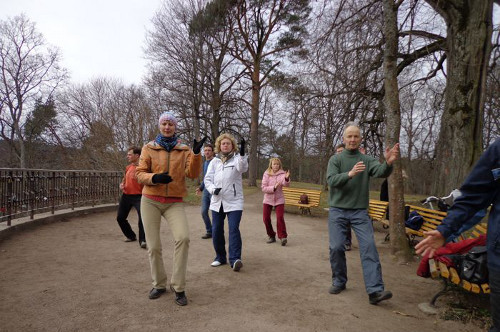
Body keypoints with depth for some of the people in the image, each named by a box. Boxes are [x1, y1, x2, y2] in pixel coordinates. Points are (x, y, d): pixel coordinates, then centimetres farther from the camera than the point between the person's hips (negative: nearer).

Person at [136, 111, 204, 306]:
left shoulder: (184, 150, 6)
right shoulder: (149, 148, 5)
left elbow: (193, 174, -5)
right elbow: (140, 174, 1)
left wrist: (196, 154, -18)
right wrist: (154, 177, -20)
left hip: (174, 202, 0)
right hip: (150, 201, 1)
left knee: (183, 238, -21)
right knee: (153, 246, 3)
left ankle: (178, 287, -5)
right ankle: (159, 285, 25)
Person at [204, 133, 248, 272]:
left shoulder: (237, 158, 1)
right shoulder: (215, 161, 12)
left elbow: (243, 168, -22)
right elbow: (207, 179, 8)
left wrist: (242, 154, -40)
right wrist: (213, 189, -13)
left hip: (234, 201, -4)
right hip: (217, 201, 4)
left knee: (234, 229, -14)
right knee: (216, 230, 8)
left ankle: (235, 259, -12)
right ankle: (220, 257, 23)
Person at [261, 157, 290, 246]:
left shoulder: (281, 174, -7)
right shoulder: (266, 174, -5)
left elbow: (286, 184, -27)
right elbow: (263, 188, -10)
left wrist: (287, 178, -48)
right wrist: (274, 188, -24)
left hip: (279, 200, -2)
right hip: (268, 200, 2)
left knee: (280, 218, -12)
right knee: (266, 218, 3)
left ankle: (282, 237, -2)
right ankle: (271, 236, 21)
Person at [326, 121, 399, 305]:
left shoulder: (367, 160, 4)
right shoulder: (336, 159, 2)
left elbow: (381, 172, -15)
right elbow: (331, 180, -13)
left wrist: (388, 163, -39)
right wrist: (350, 174, -32)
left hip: (360, 211, 1)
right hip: (337, 210, 0)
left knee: (369, 247, -9)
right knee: (336, 247, 2)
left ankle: (375, 291, -9)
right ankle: (339, 282, 22)